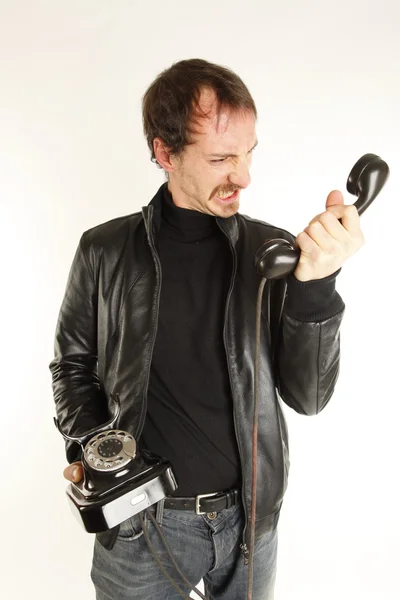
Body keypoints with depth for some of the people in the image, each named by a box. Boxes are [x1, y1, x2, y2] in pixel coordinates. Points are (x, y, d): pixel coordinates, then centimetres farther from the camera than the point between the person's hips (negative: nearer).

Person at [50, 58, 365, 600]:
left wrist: (315, 285, -27)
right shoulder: (105, 252, -10)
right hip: (140, 519, -1)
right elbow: (73, 363, 4)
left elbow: (307, 396, -13)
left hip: (250, 516, 2)